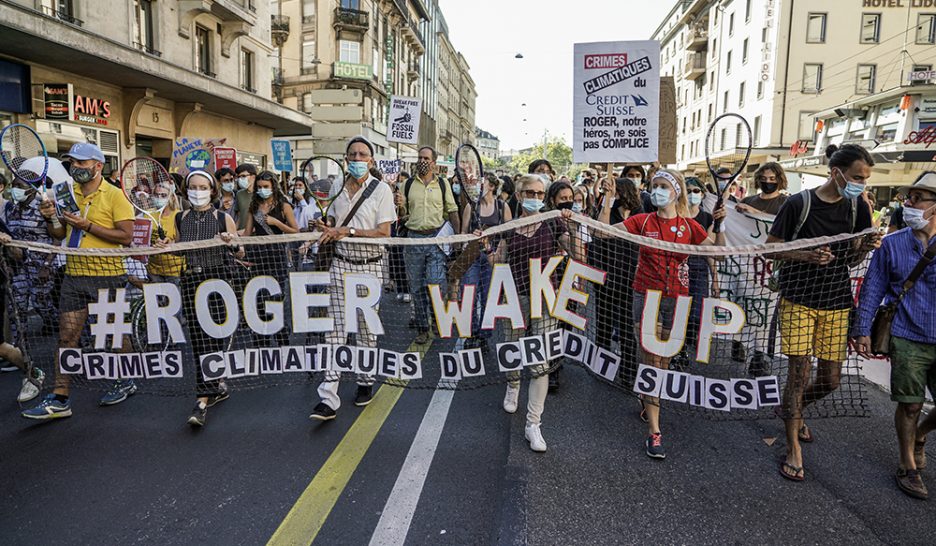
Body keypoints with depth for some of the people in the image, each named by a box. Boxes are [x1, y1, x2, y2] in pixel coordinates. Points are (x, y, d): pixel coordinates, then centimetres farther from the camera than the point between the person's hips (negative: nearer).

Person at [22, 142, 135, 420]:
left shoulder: (114, 195, -7)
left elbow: (126, 236, -15)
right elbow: (60, 234, 18)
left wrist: (88, 225, -19)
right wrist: (51, 218, -2)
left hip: (107, 275, -5)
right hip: (74, 275, 5)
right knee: (67, 336, 2)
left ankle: (125, 382, 29)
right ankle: (59, 399, 6)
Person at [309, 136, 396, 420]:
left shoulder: (381, 189, -4)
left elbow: (384, 232, -12)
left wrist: (347, 232, -17)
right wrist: (325, 230, -2)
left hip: (370, 266, -3)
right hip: (340, 264, 3)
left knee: (366, 328, 8)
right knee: (335, 329, -3)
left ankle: (365, 382, 28)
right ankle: (328, 398, -3)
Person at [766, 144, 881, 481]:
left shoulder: (858, 208, 6)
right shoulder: (799, 204, -8)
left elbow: (850, 260, 11)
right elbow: (771, 249, -4)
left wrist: (866, 248, -10)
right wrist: (806, 255, -19)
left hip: (836, 303, 5)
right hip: (798, 301, -4)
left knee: (830, 379, 8)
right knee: (799, 372, -6)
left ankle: (796, 411, 40)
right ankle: (794, 449, 9)